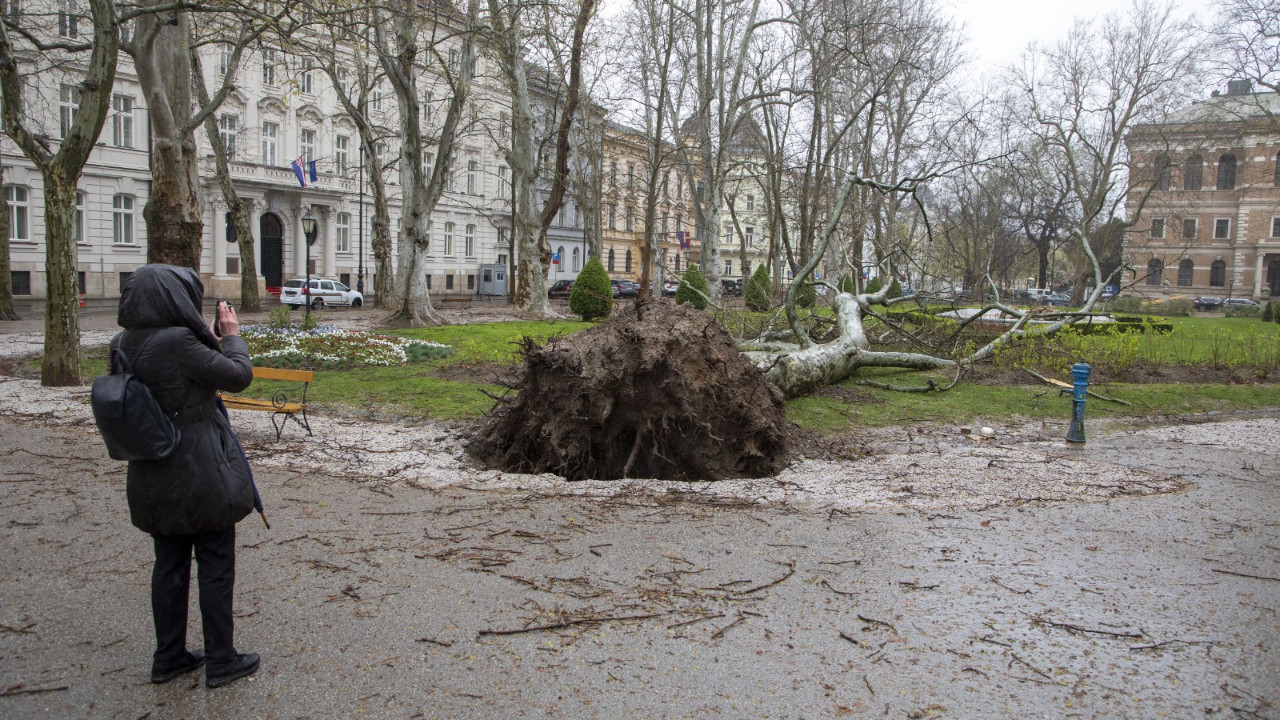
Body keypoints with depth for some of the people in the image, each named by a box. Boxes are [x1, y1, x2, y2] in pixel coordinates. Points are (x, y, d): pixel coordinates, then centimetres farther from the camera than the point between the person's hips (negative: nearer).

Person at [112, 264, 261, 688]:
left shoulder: (124, 344, 1)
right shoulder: (177, 341, -24)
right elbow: (239, 375, -16)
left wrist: (211, 339, 9)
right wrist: (231, 336, -1)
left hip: (153, 476, 8)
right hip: (200, 474, -8)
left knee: (169, 564, 18)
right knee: (216, 565, 7)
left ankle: (169, 657, 30)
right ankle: (221, 661, 18)